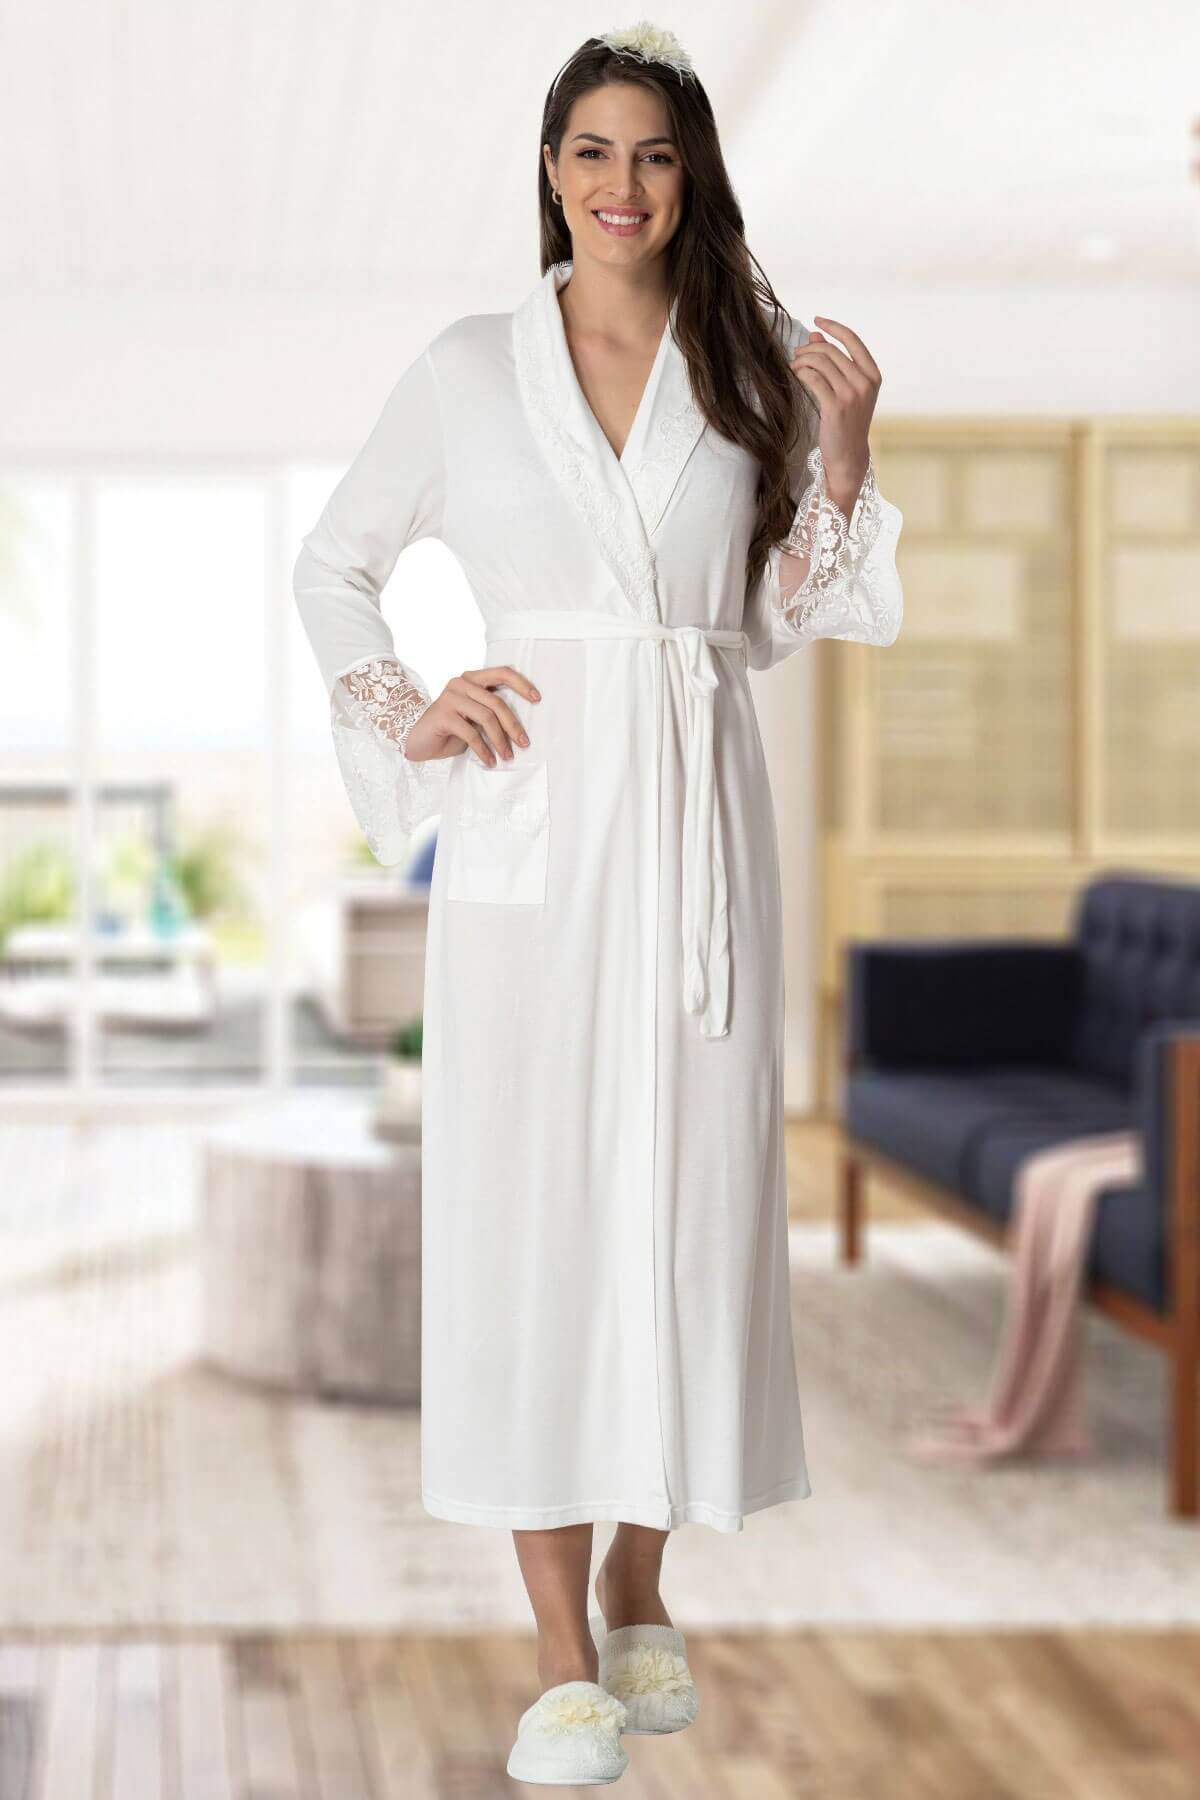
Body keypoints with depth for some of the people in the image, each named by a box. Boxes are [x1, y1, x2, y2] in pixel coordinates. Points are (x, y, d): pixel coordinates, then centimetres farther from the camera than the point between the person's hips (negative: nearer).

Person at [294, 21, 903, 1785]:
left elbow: (776, 623, 10)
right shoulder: (468, 367, 5)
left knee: (689, 1192, 3)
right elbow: (334, 563, 14)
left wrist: (844, 452, -3)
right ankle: (565, 1650, 2)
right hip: (532, 820, -1)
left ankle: (641, 1584, 21)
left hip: (699, 816, 2)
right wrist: (404, 716, 0)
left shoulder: (754, 368, 9)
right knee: (529, 1200, -4)